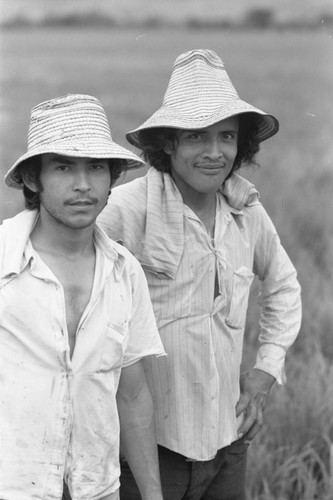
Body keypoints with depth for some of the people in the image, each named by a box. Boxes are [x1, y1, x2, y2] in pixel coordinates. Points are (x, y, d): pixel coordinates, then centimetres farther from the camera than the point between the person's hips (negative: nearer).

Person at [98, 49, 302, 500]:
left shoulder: (247, 211, 1)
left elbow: (283, 286, 19)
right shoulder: (128, 209, -18)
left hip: (228, 437, 5)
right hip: (146, 443, -5)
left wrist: (266, 369, 9)